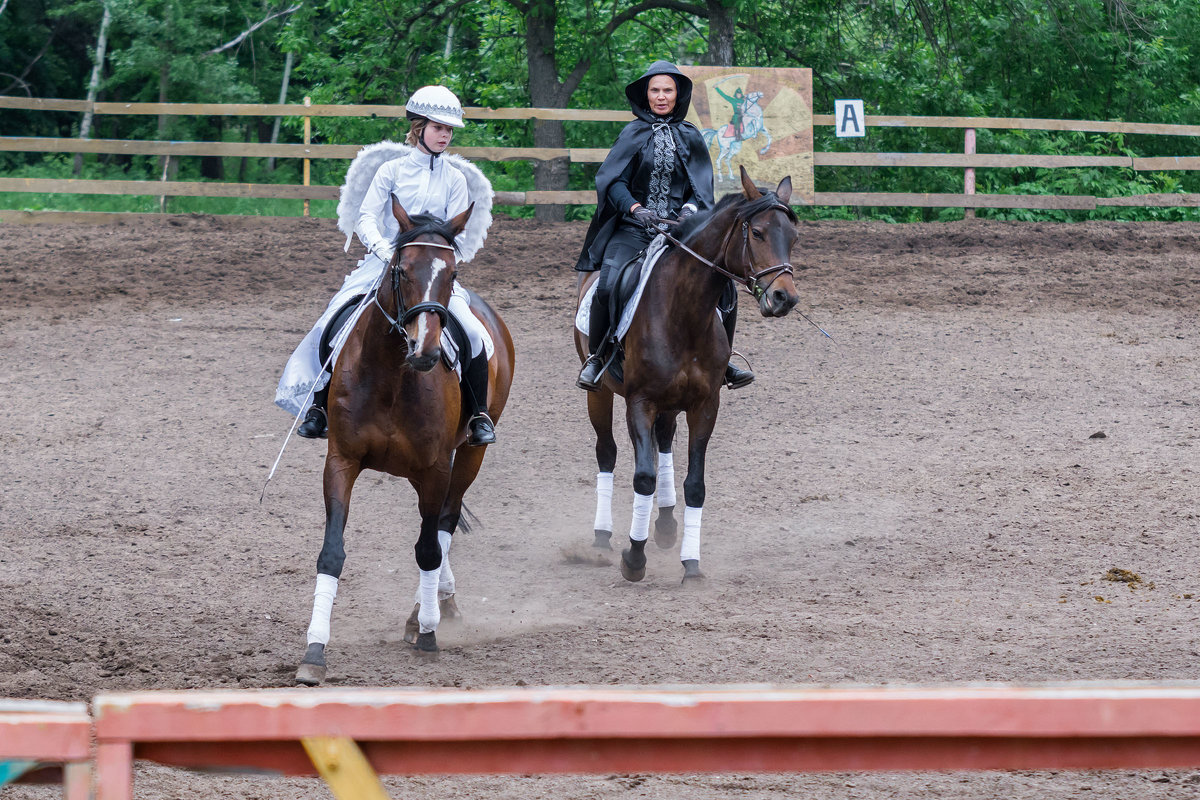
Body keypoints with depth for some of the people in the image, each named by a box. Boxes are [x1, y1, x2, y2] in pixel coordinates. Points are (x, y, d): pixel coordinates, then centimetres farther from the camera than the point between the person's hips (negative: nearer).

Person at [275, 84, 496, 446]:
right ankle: (320, 407, -1)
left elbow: (457, 235, 4)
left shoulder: (455, 180, 8)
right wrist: (385, 250, -21)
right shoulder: (392, 170, 4)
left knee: (472, 333, -23)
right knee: (332, 326, -18)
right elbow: (366, 218, -2)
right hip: (384, 264, 0)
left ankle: (479, 415, -7)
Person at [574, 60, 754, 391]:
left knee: (724, 289, -9)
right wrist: (635, 208, -22)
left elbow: (703, 187, 9)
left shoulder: (690, 137, 10)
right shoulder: (634, 134, 4)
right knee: (608, 287, -27)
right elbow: (612, 180, -4)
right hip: (633, 230, -2)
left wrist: (690, 208, -13)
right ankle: (594, 358, -7)